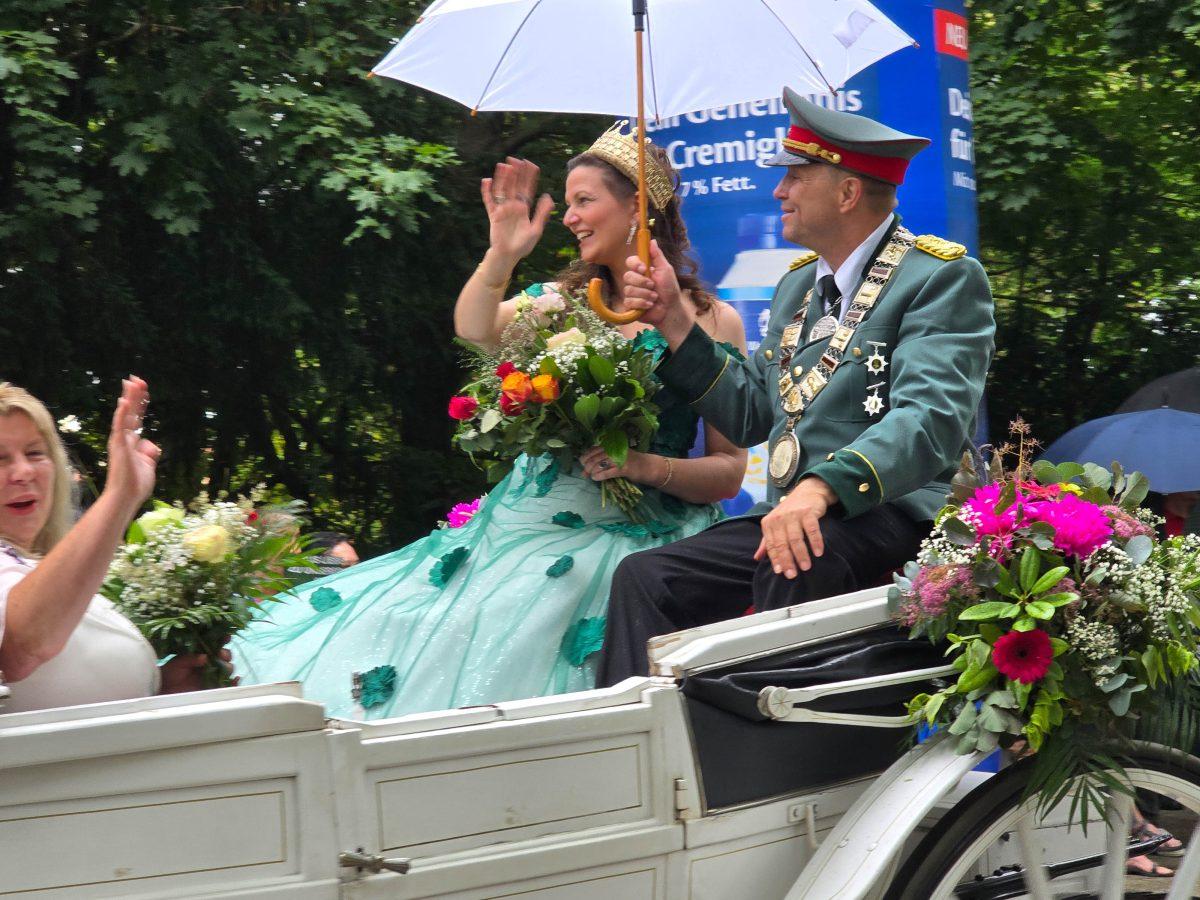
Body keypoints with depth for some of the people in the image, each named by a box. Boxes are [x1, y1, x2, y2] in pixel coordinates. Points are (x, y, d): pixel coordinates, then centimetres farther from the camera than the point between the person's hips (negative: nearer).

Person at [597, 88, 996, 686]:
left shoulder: (944, 276, -5)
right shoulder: (798, 283, 23)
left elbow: (931, 420, -20)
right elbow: (750, 415, 24)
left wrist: (822, 487, -35)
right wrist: (674, 321, 15)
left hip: (894, 516, -8)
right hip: (790, 515, 8)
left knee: (797, 564, -38)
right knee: (643, 577, -13)